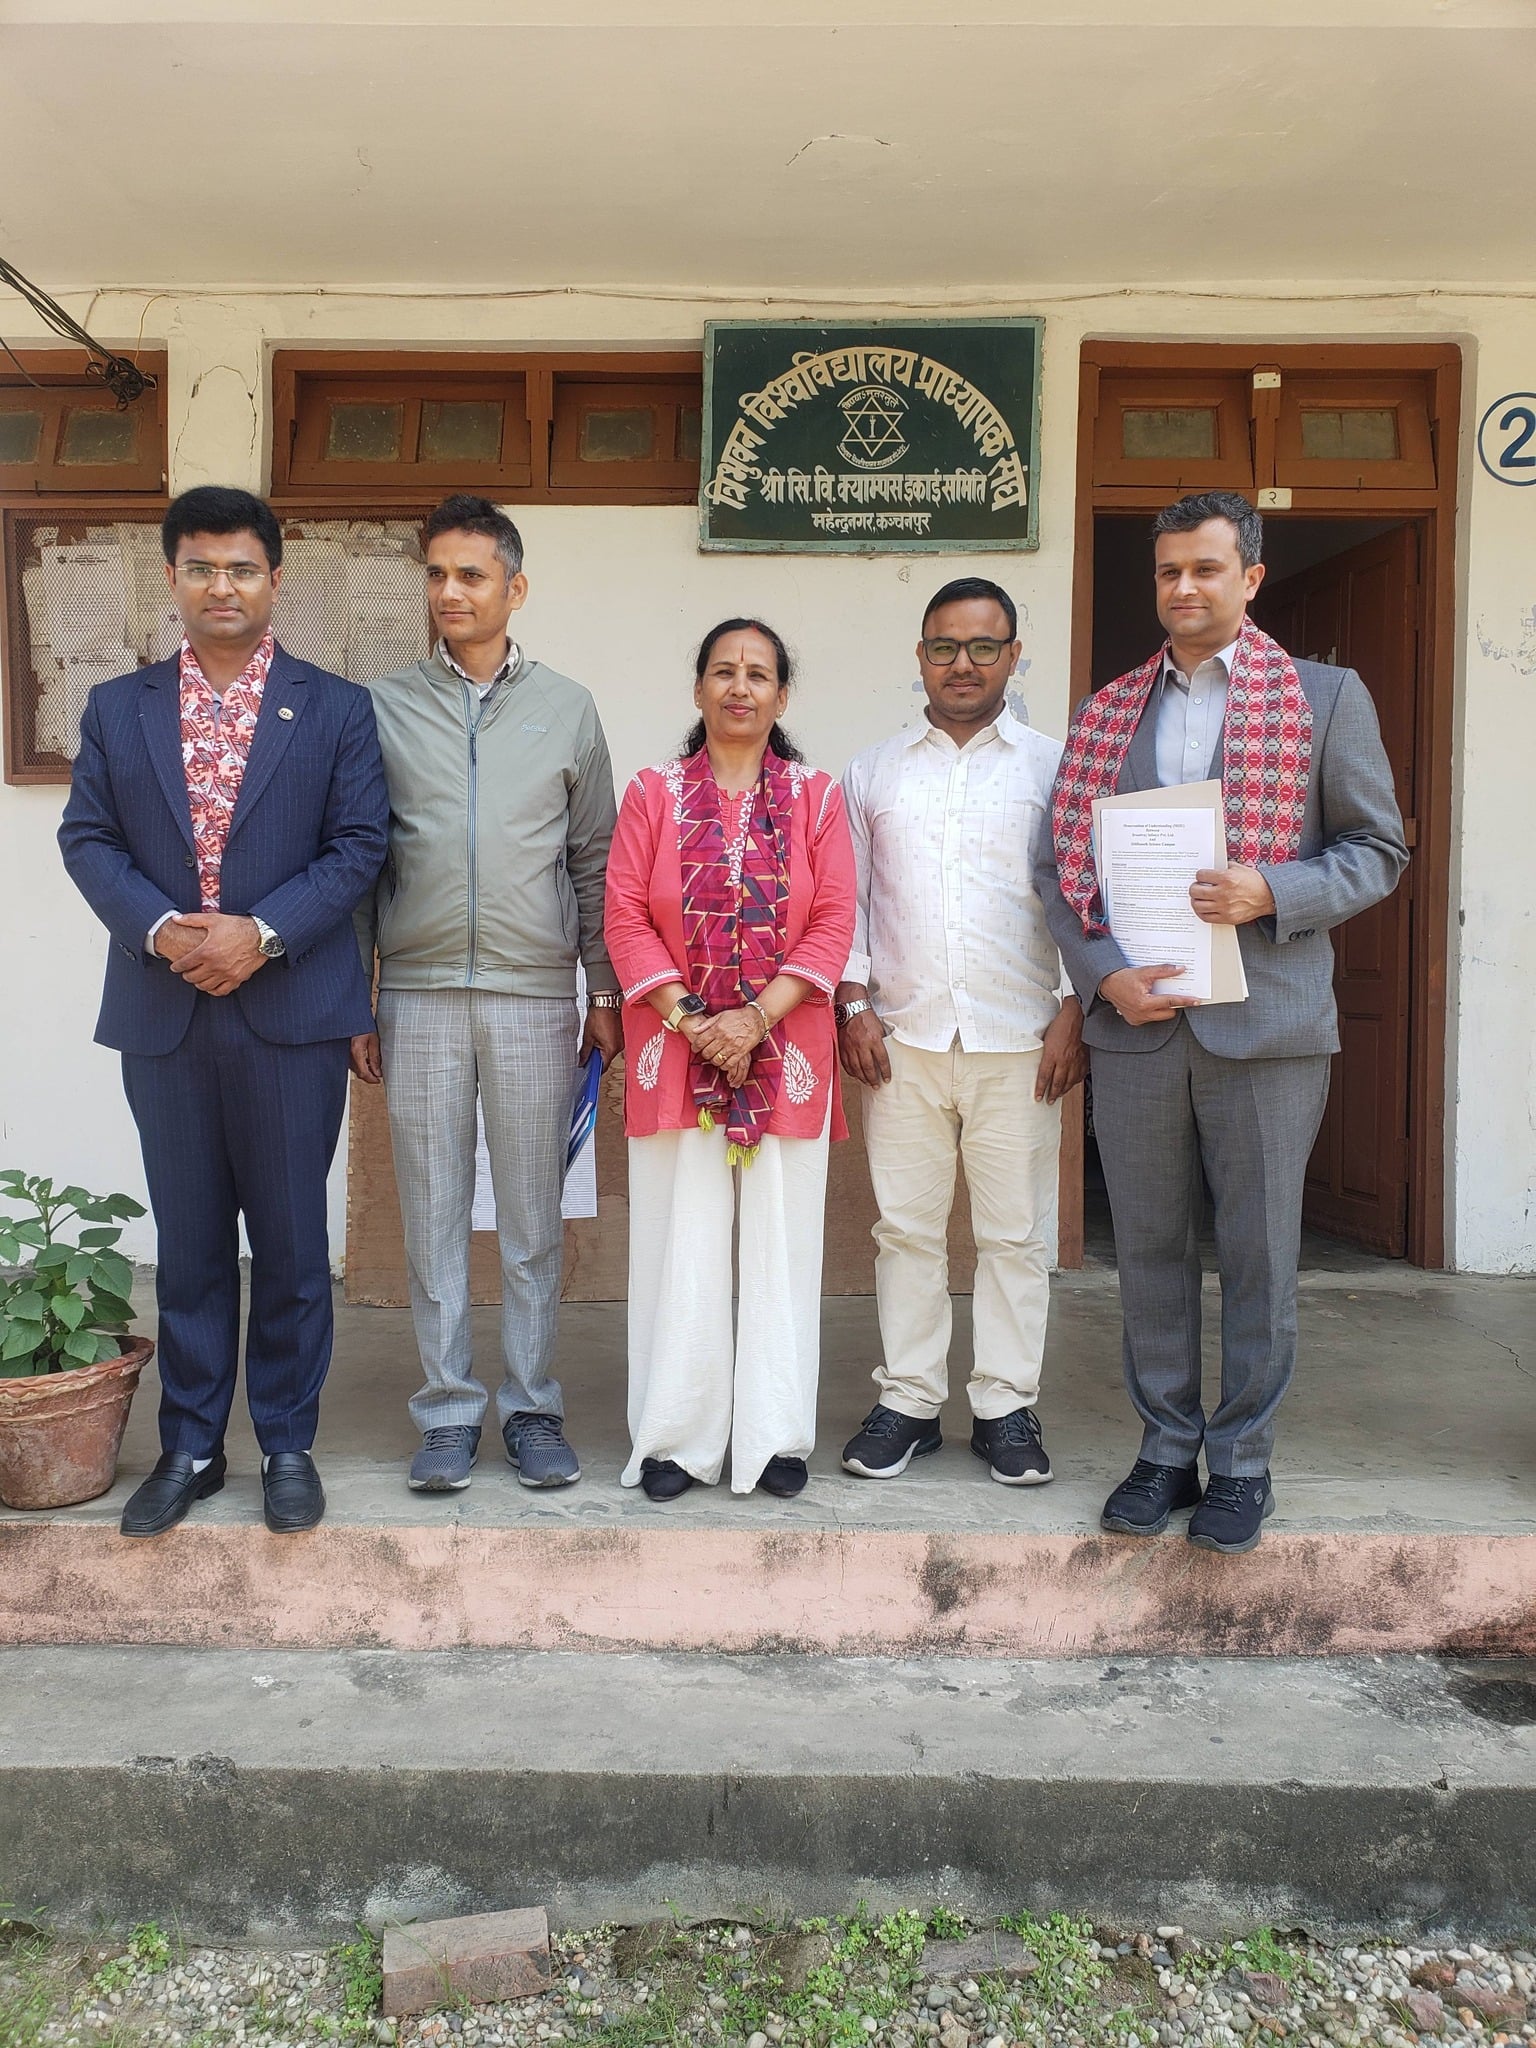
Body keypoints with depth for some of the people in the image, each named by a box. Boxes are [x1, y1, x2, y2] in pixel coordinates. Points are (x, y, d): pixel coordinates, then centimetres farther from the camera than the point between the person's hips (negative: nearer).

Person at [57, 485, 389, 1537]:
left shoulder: (336, 708, 3)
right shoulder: (117, 708, 11)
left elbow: (358, 844, -3)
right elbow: (87, 838, 6)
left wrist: (262, 932, -15)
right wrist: (161, 928, -12)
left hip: (292, 1012, -2)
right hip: (162, 1015, 2)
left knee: (291, 1241, 6)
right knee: (189, 1243, 11)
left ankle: (289, 1444, 20)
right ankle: (189, 1448, 23)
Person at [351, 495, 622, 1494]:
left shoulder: (567, 708, 7)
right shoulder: (385, 708, 7)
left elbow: (594, 861, 9)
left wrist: (606, 991, 6)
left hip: (535, 994, 0)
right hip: (418, 994, 1)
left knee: (533, 1213, 6)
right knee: (434, 1213, 6)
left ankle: (532, 1406, 18)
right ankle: (449, 1411, 18)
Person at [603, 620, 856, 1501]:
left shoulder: (816, 795, 6)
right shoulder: (655, 792, 6)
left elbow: (834, 922, -2)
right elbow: (625, 916, -1)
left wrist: (758, 1016, -12)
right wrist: (687, 1017, -12)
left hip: (785, 1049, 0)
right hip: (675, 1047, 0)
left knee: (781, 1239, 4)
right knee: (681, 1241, 3)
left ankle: (776, 1435, 15)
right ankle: (677, 1436, 14)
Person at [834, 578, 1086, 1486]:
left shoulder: (1055, 767, 8)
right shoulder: (873, 771, 13)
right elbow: (844, 899, 11)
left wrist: (1075, 1014, -4)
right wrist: (854, 1004, 0)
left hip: (1018, 1040, -1)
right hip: (901, 1037, 2)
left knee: (1015, 1233, 4)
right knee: (907, 1229, 6)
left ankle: (1008, 1407, 16)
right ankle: (908, 1403, 18)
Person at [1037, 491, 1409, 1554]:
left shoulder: (1328, 697, 5)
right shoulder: (1106, 711, 12)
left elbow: (1379, 850, 3)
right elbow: (1062, 864, 7)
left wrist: (1274, 893, -15)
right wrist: (1104, 974, -8)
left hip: (1266, 1025, -2)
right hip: (1135, 1020, 3)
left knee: (1258, 1255, 5)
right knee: (1151, 1250, 10)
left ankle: (1244, 1462, 20)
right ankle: (1167, 1447, 25)